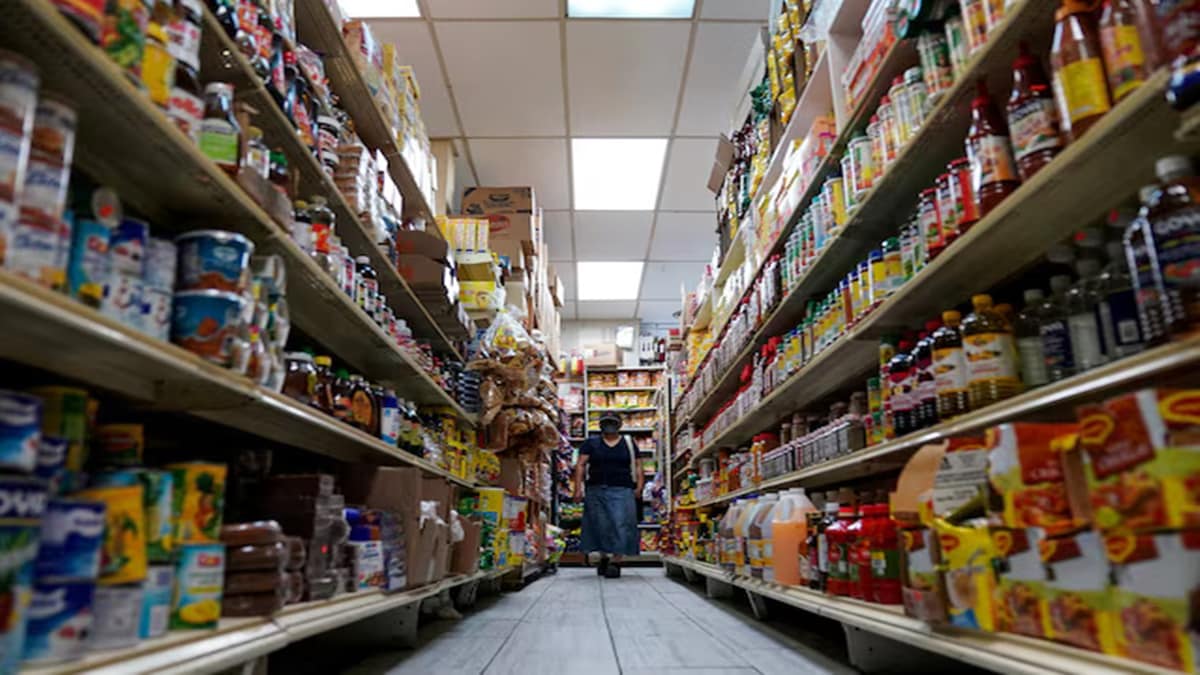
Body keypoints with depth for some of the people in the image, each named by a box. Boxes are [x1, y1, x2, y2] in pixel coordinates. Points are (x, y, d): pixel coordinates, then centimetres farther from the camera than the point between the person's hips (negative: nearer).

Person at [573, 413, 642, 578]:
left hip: (622, 491, -1)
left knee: (621, 525, -11)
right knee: (601, 526, 6)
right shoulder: (591, 443, 9)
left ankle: (616, 561, -9)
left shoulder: (629, 444, 11)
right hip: (596, 491, 1)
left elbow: (637, 467, 10)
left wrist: (639, 486, -4)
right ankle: (604, 557, 24)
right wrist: (578, 487, -7)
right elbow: (581, 465, 3)